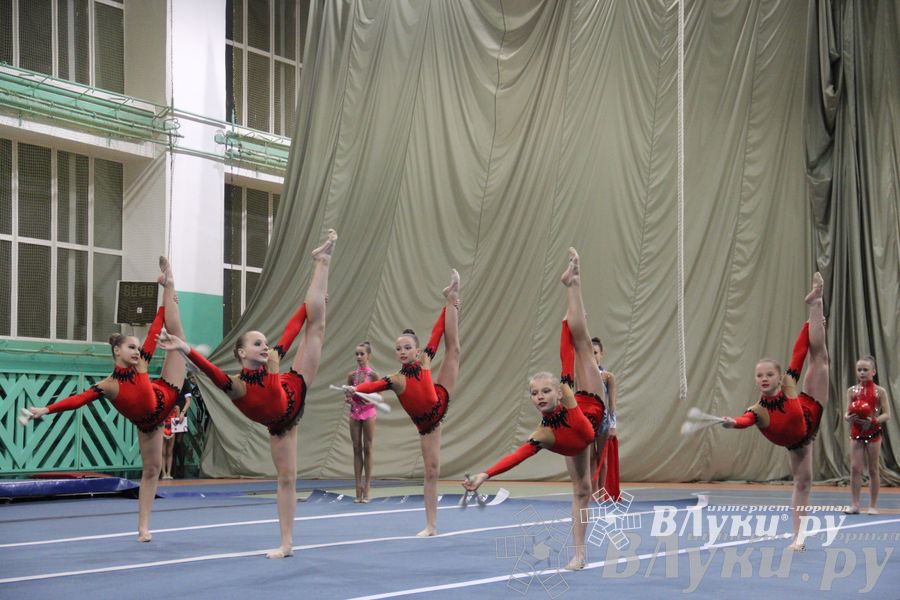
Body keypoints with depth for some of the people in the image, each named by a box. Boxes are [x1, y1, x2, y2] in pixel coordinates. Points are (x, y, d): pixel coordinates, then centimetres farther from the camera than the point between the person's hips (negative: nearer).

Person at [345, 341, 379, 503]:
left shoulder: (373, 375, -5)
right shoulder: (351, 375, 5)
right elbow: (347, 395, 11)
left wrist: (369, 400, -20)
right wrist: (348, 398, -11)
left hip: (368, 413, -3)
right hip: (354, 413, 3)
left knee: (367, 449, 0)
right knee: (356, 449, 4)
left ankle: (366, 489, 4)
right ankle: (358, 488, 8)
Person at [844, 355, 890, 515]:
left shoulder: (879, 391, -3)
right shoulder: (852, 391, 5)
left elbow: (887, 415, -6)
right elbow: (846, 414, 4)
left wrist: (873, 421, -22)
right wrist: (849, 417, -19)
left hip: (873, 433, -2)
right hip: (856, 432, 2)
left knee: (873, 470, 4)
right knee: (855, 469, -2)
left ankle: (873, 505, 11)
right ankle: (855, 504, 3)